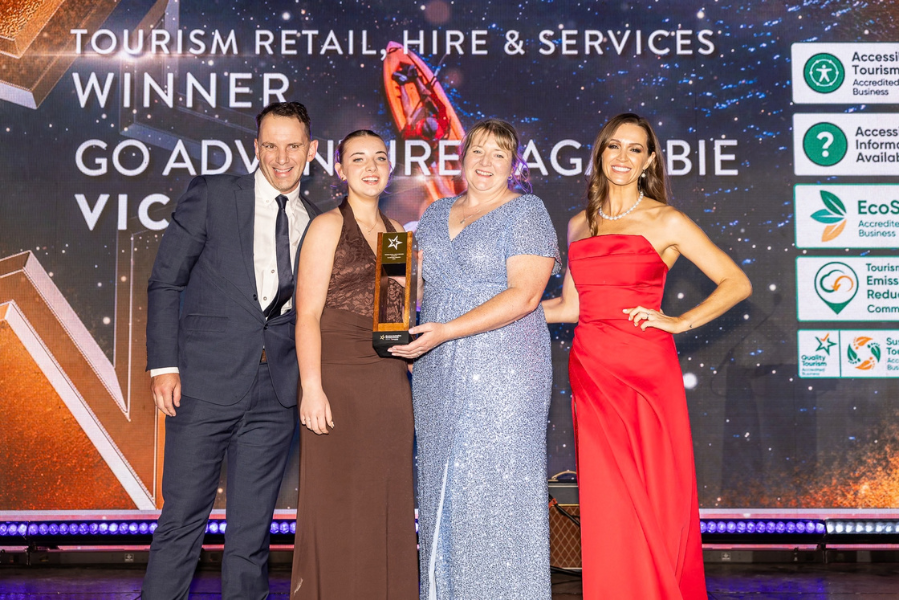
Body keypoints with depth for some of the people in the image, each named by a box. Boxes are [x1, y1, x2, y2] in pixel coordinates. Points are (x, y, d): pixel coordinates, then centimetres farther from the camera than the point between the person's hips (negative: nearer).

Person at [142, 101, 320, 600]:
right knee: (182, 518, 2)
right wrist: (164, 366, -6)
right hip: (206, 381, -2)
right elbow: (165, 282, 2)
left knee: (252, 527, 9)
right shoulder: (211, 195, 4)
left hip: (276, 394, 3)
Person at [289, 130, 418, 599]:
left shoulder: (396, 232, 16)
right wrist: (312, 387, -16)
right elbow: (307, 314, -8)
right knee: (336, 508, 1)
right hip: (339, 380, -5)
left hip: (391, 385, 6)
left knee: (387, 506, 10)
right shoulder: (328, 226, -2)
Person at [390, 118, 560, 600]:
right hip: (439, 378, 6)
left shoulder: (525, 212, -3)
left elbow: (523, 295, -14)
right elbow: (421, 283, 26)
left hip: (504, 374, -6)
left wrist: (444, 331, -20)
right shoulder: (435, 214, 16)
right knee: (442, 488, 9)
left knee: (496, 489, -3)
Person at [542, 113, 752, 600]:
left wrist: (679, 322, -8)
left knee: (655, 498, 0)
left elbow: (737, 284, 0)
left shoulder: (665, 221, 1)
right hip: (591, 372, 4)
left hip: (645, 371, -3)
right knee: (605, 502, 6)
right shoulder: (580, 225, 13)